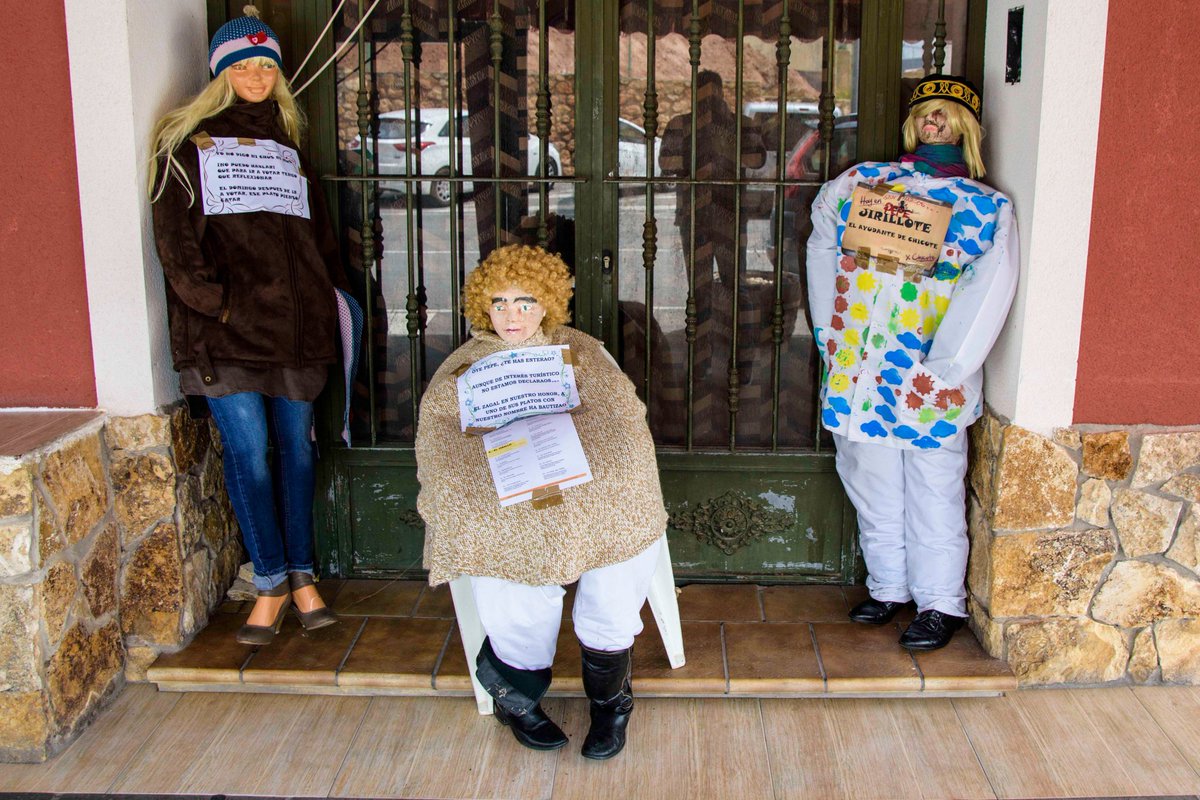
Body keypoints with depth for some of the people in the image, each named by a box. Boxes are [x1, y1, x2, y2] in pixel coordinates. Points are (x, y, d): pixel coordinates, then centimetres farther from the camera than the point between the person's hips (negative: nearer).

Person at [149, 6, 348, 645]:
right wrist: (215, 301, -13)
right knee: (247, 448, -5)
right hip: (226, 329, -4)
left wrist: (330, 291, 11)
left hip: (295, 324, 4)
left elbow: (317, 229, 23)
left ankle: (302, 575, 16)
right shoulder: (188, 141, 7)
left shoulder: (288, 144, 21)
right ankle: (271, 584, 5)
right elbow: (175, 234, -3)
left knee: (296, 444, 6)